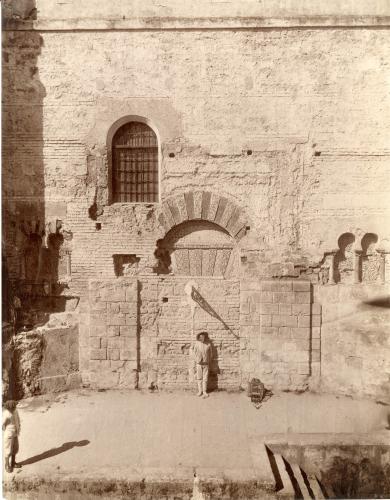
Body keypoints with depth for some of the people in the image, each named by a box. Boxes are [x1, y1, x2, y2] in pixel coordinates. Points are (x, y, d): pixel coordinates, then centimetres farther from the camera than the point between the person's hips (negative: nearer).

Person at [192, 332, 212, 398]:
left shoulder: (208, 344, -5)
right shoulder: (197, 344, -8)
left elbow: (210, 354, 5)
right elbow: (194, 354, -1)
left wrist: (209, 363, 6)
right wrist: (195, 363, -1)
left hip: (206, 364, 1)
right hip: (199, 364, -1)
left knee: (205, 378, 5)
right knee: (199, 378, 8)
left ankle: (204, 391, 16)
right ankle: (200, 391, 21)